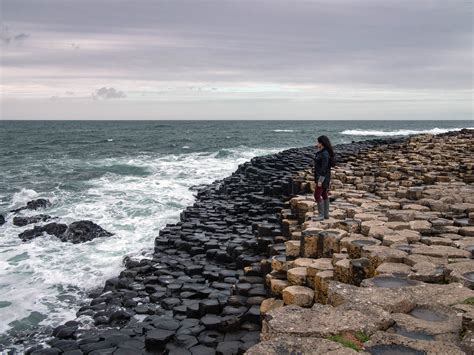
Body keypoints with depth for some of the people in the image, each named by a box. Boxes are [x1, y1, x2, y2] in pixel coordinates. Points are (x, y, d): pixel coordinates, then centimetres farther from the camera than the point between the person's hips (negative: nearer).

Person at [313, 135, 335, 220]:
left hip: (323, 177, -10)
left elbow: (324, 168, -24)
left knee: (317, 195, -8)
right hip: (320, 176, 10)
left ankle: (321, 215, -2)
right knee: (324, 195, 13)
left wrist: (320, 180, -24)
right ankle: (326, 214, 19)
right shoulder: (321, 152, 9)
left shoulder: (325, 154, -22)